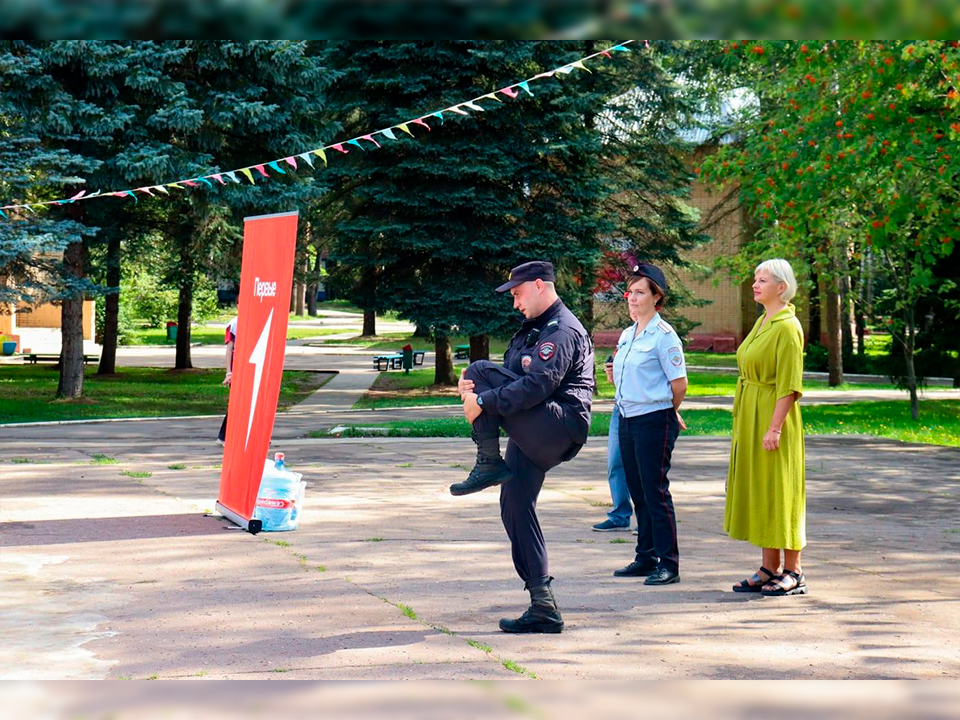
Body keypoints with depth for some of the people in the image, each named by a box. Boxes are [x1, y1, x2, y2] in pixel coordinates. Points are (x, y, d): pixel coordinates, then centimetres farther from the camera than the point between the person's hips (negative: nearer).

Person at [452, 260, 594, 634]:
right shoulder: (535, 328, 23)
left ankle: (489, 464, -12)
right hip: (535, 438, 10)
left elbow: (536, 386, -22)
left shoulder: (563, 332, -10)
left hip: (559, 430, -10)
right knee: (515, 508, 6)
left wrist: (483, 400, -21)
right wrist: (473, 385, -2)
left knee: (481, 370, -16)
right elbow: (511, 377, 19)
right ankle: (543, 607, 8)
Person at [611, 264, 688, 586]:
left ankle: (669, 564, -2)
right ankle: (646, 558, 20)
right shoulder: (626, 335, 13)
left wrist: (667, 413, 3)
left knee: (655, 492, -6)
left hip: (654, 421, -8)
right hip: (627, 419, 8)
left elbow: (679, 384, -11)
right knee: (638, 492, 12)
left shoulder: (663, 335, -10)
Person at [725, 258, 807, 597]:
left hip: (773, 417, -9)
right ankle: (769, 569, 17)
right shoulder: (762, 322, 14)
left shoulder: (788, 327, -14)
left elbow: (789, 385, -19)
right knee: (758, 492, 11)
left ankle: (793, 573, 4)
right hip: (751, 418, 9)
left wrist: (774, 427, -23)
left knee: (780, 492, -3)